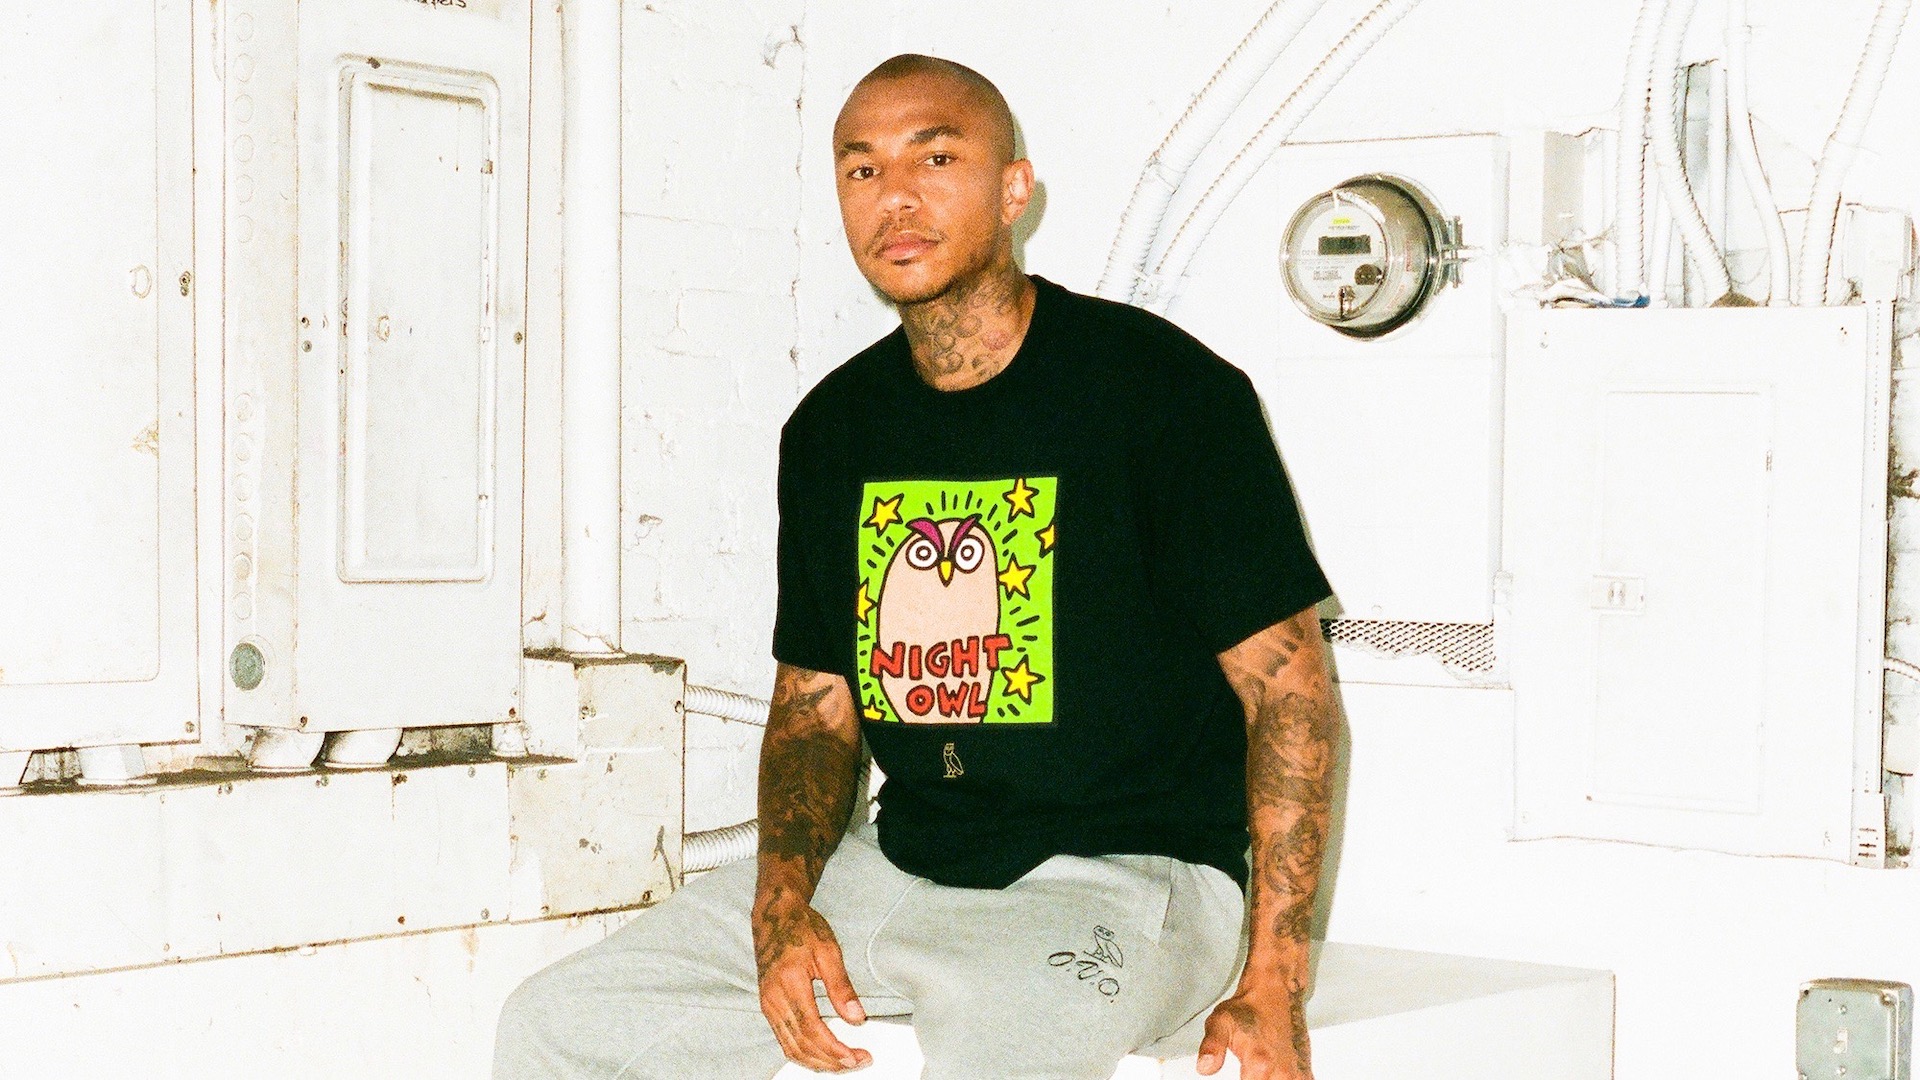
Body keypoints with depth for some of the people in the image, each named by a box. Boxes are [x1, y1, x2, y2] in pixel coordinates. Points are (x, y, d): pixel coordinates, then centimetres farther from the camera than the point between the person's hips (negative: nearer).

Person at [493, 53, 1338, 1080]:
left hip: (1121, 874, -6)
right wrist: (782, 902, -4)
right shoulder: (833, 428, 11)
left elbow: (1288, 682, -7)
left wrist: (1273, 990, -14)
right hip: (897, 866, 6)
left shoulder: (1164, 387, -7)